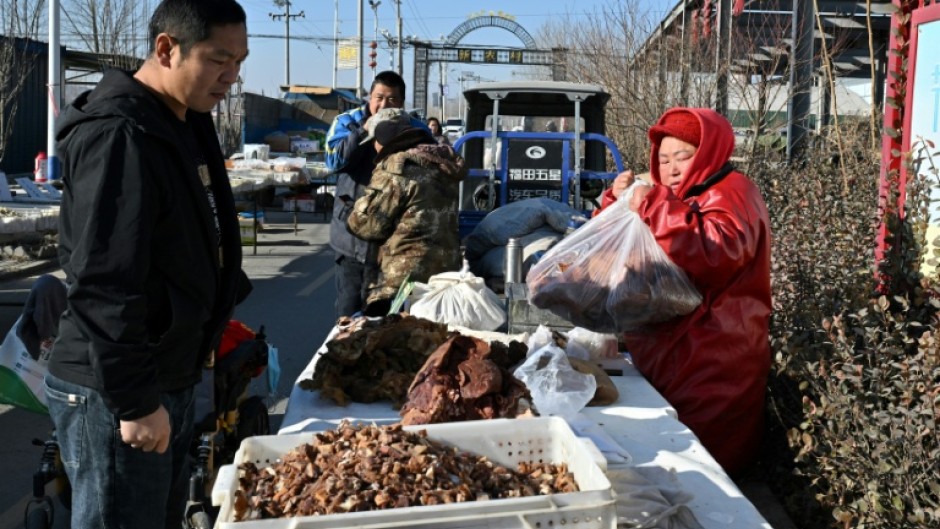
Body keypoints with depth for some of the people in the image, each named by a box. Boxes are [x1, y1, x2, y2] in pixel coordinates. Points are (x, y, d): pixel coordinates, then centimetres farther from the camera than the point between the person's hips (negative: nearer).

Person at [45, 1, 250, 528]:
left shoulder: (186, 125, 10)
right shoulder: (118, 137, -21)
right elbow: (103, 286, -25)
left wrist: (215, 322, 18)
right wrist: (133, 401, -23)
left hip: (172, 377, 9)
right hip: (114, 394, -9)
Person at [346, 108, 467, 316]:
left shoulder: (396, 166, -12)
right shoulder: (443, 164, 14)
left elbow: (369, 223, -11)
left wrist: (355, 218, 11)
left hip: (405, 278, -9)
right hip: (446, 271, 9)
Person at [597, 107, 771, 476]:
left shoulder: (731, 194, -7)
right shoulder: (672, 196, 19)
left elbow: (717, 255, -28)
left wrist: (655, 210, -26)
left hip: (712, 366, -8)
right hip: (664, 351, 8)